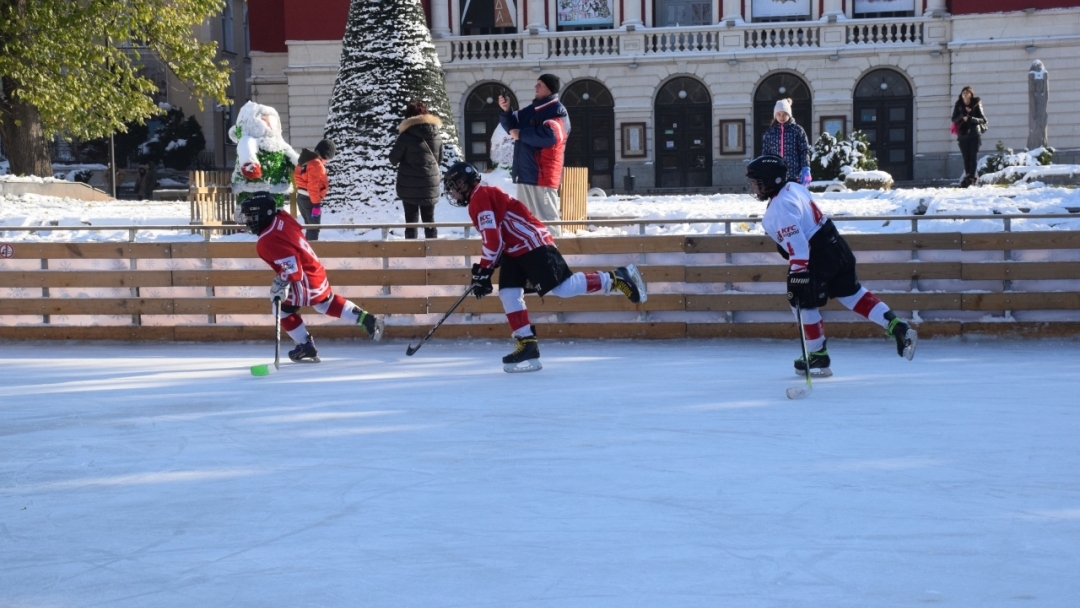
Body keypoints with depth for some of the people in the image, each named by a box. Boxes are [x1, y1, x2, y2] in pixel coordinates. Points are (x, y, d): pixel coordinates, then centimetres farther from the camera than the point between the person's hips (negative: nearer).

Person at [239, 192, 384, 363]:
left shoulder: (267, 242, -26)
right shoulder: (282, 218, -2)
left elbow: (291, 265, -31)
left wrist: (281, 284, -27)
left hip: (305, 281, -9)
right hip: (316, 271, 9)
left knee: (284, 308, 8)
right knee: (328, 303, 28)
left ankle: (306, 347, 14)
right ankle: (367, 320, 27)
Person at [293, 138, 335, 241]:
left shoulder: (308, 160, 13)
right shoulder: (316, 164, -19)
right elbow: (314, 186, -24)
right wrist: (316, 203, -22)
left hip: (301, 197, 10)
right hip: (309, 199, -10)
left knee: (310, 226, 18)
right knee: (314, 228, -3)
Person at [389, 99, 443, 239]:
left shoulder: (406, 136, -14)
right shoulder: (436, 135, 1)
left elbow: (394, 158, -7)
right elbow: (439, 158, 11)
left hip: (409, 185, -4)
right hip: (430, 184, 4)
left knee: (411, 220, 4)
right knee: (429, 219, 12)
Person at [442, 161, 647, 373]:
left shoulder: (480, 198, -9)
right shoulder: (482, 198, 23)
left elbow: (493, 239, -17)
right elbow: (497, 238, 27)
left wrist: (483, 271, -12)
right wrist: (483, 270, 22)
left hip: (533, 244, -11)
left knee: (562, 287, -17)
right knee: (508, 293, 1)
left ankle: (617, 279, -8)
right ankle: (527, 343, -4)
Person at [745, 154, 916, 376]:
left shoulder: (779, 208, -22)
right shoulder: (793, 188, 7)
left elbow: (797, 244, -29)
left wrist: (797, 275, -30)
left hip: (817, 257, -9)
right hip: (834, 246, 9)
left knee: (804, 304, 7)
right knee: (852, 293, 17)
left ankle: (819, 358, 17)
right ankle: (898, 328, 10)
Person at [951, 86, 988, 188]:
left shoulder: (976, 105, 1)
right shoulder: (958, 105, 8)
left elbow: (983, 119, -2)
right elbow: (954, 119, 4)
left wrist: (970, 118, -16)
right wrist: (963, 114, -14)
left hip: (974, 134, -3)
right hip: (963, 135, 3)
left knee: (973, 157, -10)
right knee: (966, 158, 3)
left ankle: (972, 177, -17)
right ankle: (968, 176, 5)